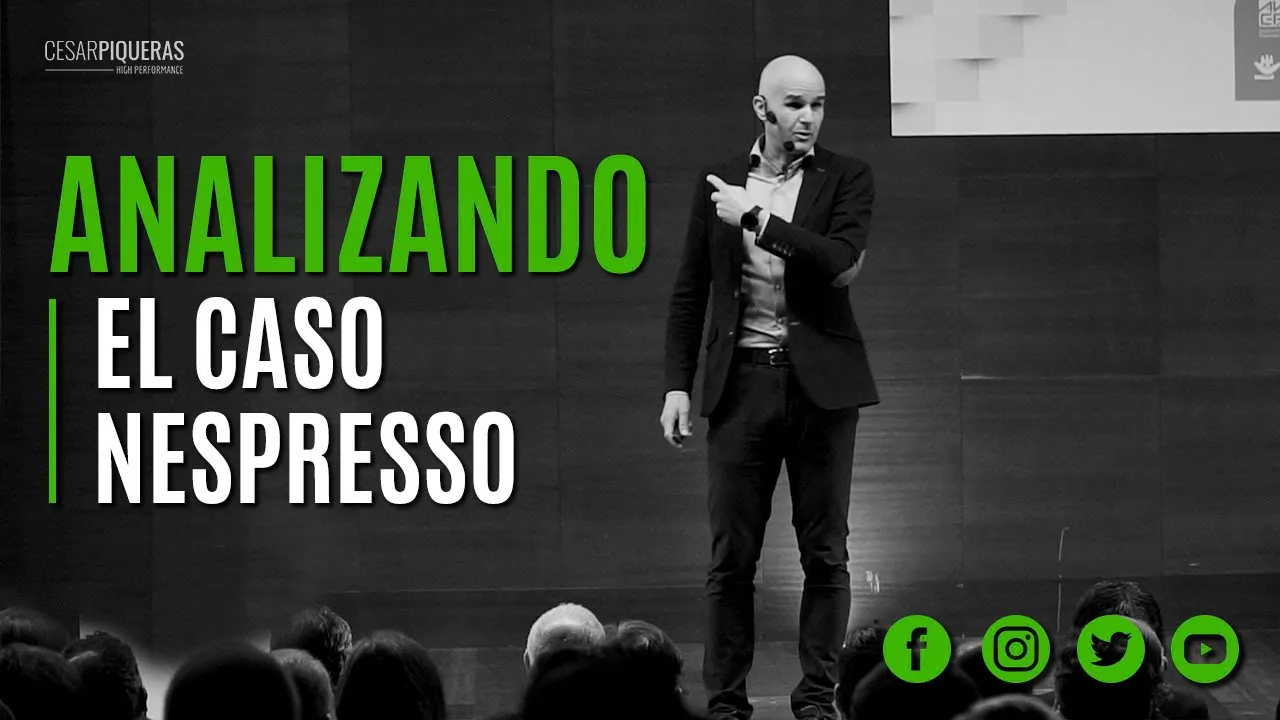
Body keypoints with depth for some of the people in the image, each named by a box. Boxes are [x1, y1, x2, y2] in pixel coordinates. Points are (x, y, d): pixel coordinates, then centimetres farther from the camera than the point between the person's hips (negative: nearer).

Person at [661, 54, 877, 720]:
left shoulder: (846, 179, 2)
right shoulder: (718, 183, 8)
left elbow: (842, 262, -16)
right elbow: (689, 292, 11)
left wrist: (756, 219, -14)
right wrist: (677, 386, 4)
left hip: (820, 382, -1)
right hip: (742, 382, 1)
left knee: (824, 553, 2)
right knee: (731, 557, 0)